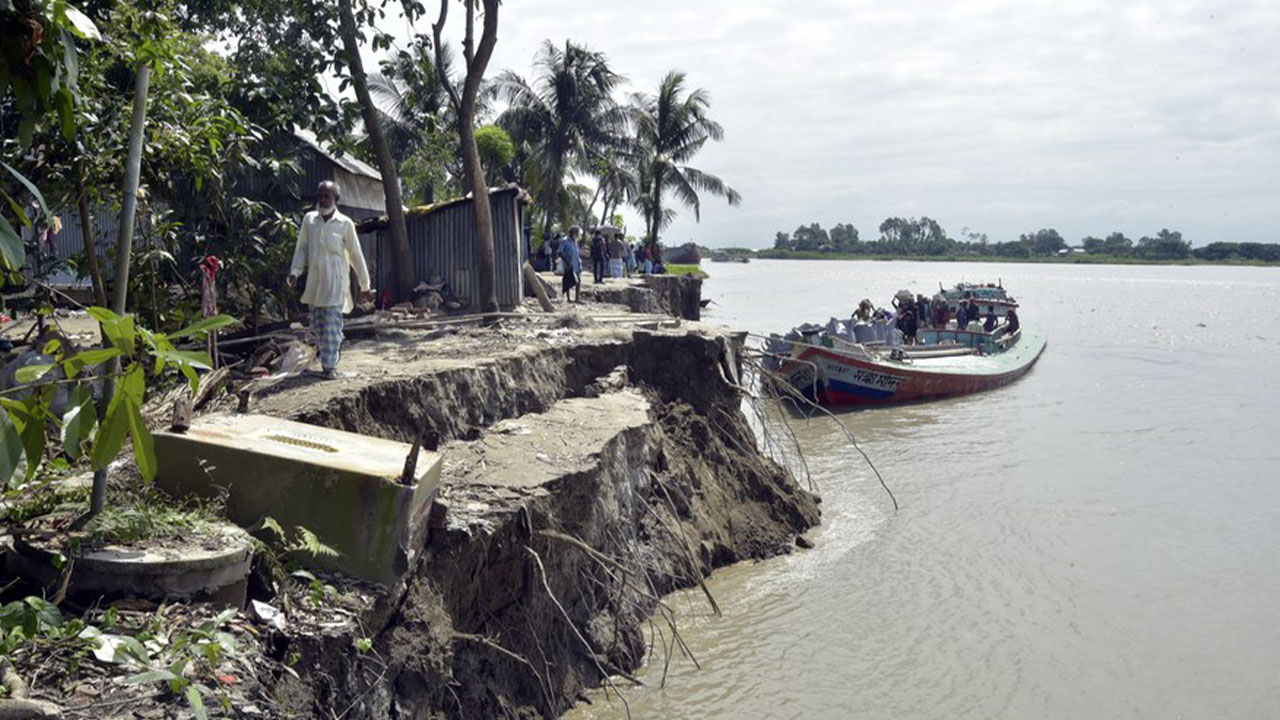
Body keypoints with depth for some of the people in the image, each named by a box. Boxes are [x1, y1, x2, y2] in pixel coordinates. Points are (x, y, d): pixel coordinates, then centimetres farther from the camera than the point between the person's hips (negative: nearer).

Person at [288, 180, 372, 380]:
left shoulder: (345, 224, -3)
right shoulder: (309, 219, 6)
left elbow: (356, 255, 2)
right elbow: (301, 247, 11)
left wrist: (364, 286, 5)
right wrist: (295, 271, -6)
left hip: (335, 283, -4)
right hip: (314, 282, 4)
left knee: (331, 325, -7)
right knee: (317, 327, 10)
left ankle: (330, 366, -4)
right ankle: (328, 360, 25)